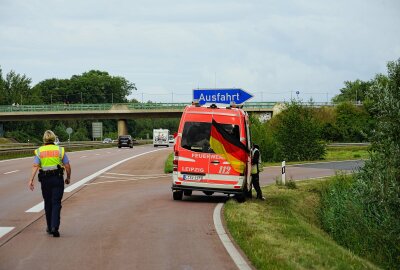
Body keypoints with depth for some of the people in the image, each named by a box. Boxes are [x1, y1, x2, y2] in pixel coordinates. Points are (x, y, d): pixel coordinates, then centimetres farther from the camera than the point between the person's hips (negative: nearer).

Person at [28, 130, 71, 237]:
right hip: (57, 178, -1)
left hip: (45, 179, 2)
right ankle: (55, 227, -19)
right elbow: (67, 166, 0)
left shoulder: (39, 151, 2)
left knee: (48, 203, 14)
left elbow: (35, 166, -8)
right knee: (56, 203, -3)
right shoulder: (60, 150, 1)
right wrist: (68, 177, 15)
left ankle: (50, 227, 22)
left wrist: (31, 180, -11)